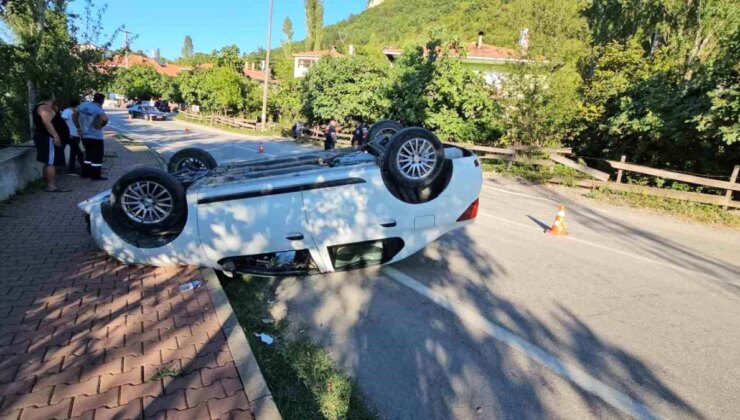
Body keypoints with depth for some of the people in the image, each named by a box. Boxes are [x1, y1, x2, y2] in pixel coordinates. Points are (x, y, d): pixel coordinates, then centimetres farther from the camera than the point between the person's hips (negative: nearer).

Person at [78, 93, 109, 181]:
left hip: (84, 135, 7)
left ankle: (85, 173, 26)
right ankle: (96, 176, 3)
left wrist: (79, 127, 19)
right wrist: (101, 125, -16)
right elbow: (105, 119, -35)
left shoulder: (82, 105, 6)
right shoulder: (98, 109, -17)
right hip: (96, 136, -7)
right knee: (97, 156, 2)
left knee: (88, 154, 21)